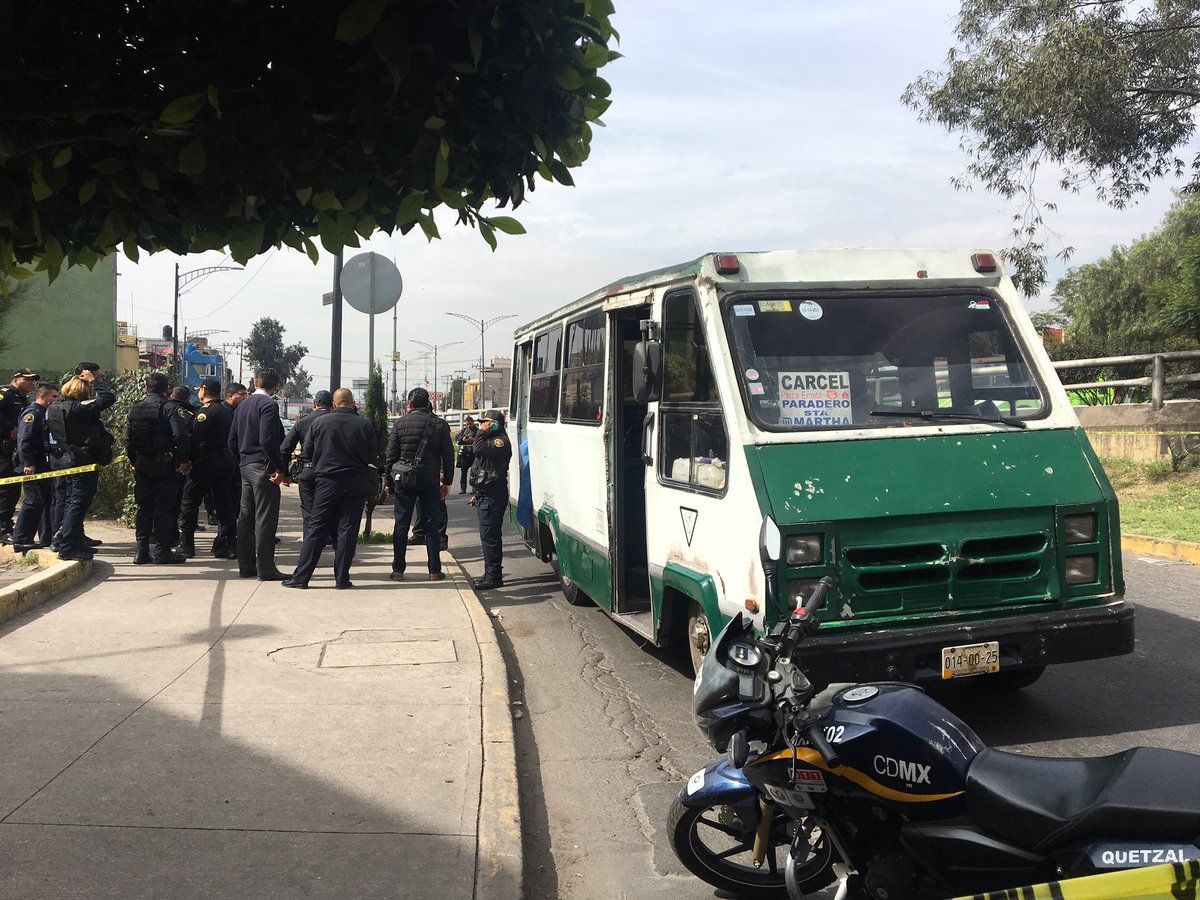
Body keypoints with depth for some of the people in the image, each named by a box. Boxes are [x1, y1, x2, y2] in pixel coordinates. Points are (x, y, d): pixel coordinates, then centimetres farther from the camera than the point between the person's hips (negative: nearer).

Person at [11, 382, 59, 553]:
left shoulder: (42, 414, 19)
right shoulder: (32, 413, -12)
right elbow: (24, 441, -20)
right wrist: (28, 464, -24)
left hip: (42, 466, 10)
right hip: (33, 467, -10)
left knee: (47, 500, 12)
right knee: (33, 502, -10)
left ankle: (47, 538, 17)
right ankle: (20, 540, -5)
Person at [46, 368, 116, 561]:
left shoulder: (56, 406, 5)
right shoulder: (79, 408, -21)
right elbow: (108, 398, -22)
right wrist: (94, 381, -11)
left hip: (68, 458, 9)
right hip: (84, 462, -9)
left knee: (71, 500, 18)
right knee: (78, 503, -5)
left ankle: (76, 540, 29)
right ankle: (68, 548, -4)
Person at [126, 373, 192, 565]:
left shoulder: (135, 410, 8)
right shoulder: (171, 408, -10)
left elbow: (128, 439, 8)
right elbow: (181, 436, -19)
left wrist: (133, 462, 16)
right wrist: (184, 460, -9)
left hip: (142, 465, 5)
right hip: (165, 465, -5)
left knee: (144, 507, 11)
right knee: (164, 507, 0)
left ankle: (142, 552, 12)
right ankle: (162, 552, 0)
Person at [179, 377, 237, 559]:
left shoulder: (206, 412, -12)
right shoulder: (227, 411, 13)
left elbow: (196, 439, -18)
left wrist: (187, 460, -12)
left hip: (206, 462, -7)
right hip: (226, 461, 7)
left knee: (190, 501, 4)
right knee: (224, 503, 8)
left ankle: (186, 545, 7)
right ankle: (227, 545, 6)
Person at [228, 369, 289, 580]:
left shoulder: (242, 406, 15)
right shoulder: (269, 405, -12)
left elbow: (232, 441, 17)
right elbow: (267, 440, -22)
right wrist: (281, 469, -18)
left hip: (245, 467, 9)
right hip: (263, 466, -9)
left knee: (246, 518, 11)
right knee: (265, 519, -6)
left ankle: (246, 566, 17)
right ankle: (265, 568, -5)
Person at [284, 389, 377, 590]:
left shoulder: (319, 422, -3)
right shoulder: (365, 425, -4)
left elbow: (307, 452, 4)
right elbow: (373, 455, 5)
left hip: (327, 481, 0)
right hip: (356, 483, 0)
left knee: (316, 528, 5)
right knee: (348, 530, 4)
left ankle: (301, 576, 5)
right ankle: (341, 578, 5)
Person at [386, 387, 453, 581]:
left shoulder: (401, 423, 0)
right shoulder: (440, 424, 1)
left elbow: (390, 456, 1)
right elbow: (448, 456, 1)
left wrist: (390, 483, 8)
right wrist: (447, 482, 9)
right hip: (430, 480, 0)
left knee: (401, 524, 6)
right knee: (431, 525, 5)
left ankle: (398, 569, 8)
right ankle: (434, 571, 7)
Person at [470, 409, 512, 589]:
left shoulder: (501, 441, -13)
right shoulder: (491, 440, 22)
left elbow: (479, 449, -28)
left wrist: (481, 432, -11)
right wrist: (477, 493, 25)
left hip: (492, 498, -11)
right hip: (485, 496, 11)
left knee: (489, 536, -10)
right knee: (489, 536, 14)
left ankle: (493, 576, -8)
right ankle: (491, 574, 21)